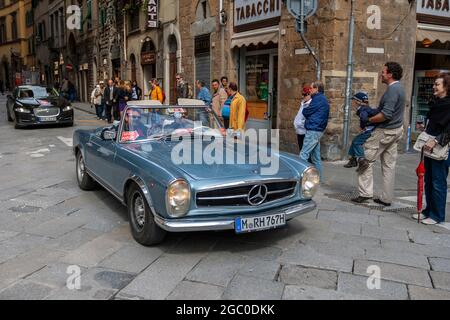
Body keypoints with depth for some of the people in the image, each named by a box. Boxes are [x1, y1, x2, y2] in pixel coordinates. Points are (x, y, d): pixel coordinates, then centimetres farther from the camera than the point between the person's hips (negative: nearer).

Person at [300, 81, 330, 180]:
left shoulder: (318, 99, -12)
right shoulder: (323, 99, 19)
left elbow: (305, 112, -10)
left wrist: (304, 109, 9)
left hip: (313, 130, -10)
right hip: (318, 130, 10)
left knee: (303, 155, -11)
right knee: (316, 156, 14)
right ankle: (319, 178, 19)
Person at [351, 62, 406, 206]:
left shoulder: (392, 89, -19)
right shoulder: (399, 87, 13)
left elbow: (386, 114, -27)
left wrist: (369, 120, -15)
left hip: (385, 131, -10)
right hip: (395, 130, 10)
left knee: (366, 159, -2)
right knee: (389, 164, 10)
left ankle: (365, 193, 0)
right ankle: (386, 198, 16)